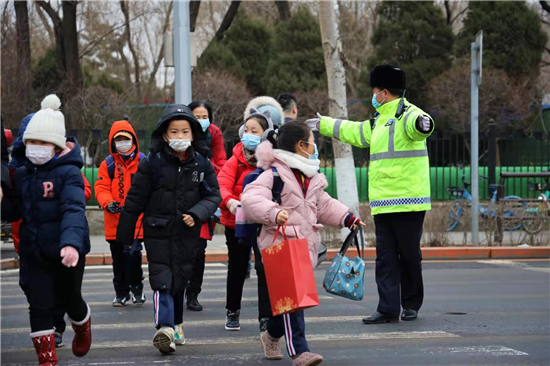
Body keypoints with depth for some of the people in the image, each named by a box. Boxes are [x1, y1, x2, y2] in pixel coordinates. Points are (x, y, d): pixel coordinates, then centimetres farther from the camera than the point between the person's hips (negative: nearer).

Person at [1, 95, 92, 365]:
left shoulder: (69, 173, -15)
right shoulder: (23, 174, 6)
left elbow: (74, 210, -27)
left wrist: (71, 242, -43)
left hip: (66, 251, -4)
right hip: (34, 252, 4)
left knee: (69, 300, 16)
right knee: (39, 307, -1)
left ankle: (83, 330, 49)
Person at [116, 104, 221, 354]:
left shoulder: (202, 164, -1)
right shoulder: (152, 163, -8)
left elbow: (213, 195, 4)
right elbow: (135, 200, -2)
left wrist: (196, 214, -15)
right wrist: (124, 235, 1)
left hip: (187, 233, 3)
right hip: (158, 232, -3)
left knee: (180, 280, 12)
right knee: (162, 279, -12)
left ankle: (176, 325, 27)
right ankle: (165, 328, -21)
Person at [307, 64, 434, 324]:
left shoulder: (407, 115, -8)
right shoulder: (378, 121, 21)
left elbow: (416, 123, -33)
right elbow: (353, 132, 39)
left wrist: (422, 123, -57)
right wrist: (322, 124, 47)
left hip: (408, 202, -8)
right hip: (382, 203, 8)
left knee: (409, 255, 2)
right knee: (385, 257, 3)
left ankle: (411, 305, 16)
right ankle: (388, 309, 3)